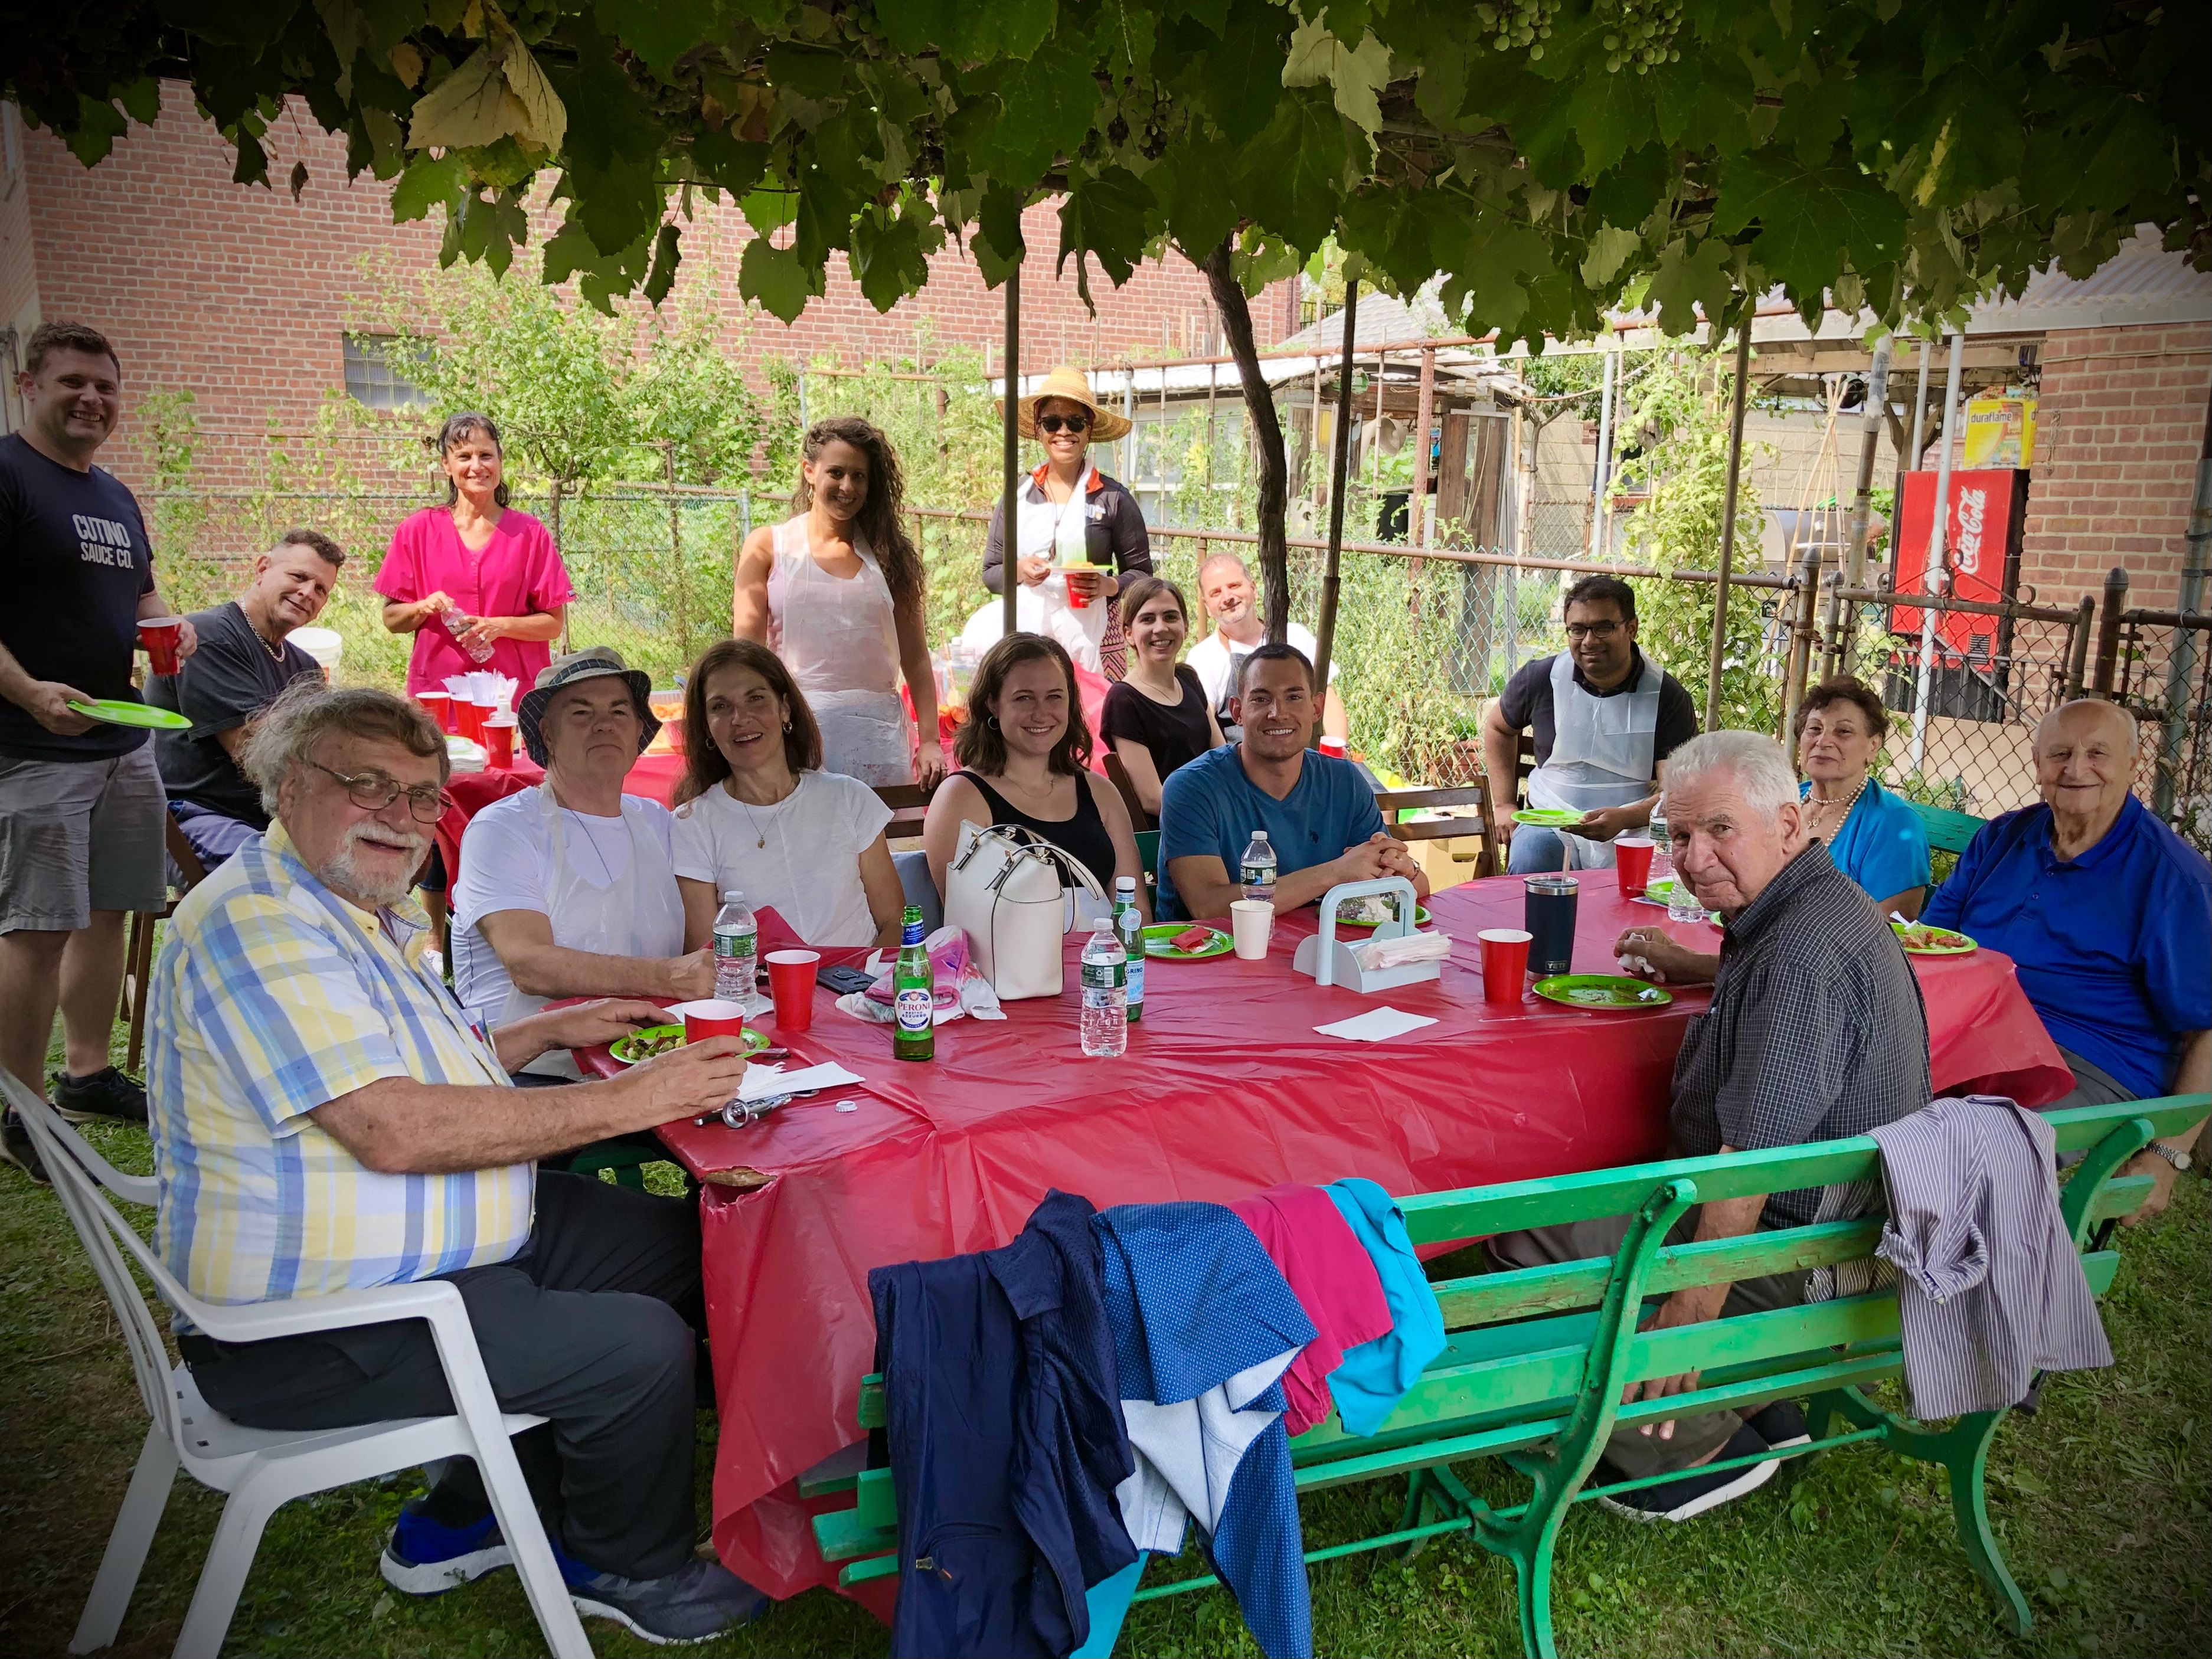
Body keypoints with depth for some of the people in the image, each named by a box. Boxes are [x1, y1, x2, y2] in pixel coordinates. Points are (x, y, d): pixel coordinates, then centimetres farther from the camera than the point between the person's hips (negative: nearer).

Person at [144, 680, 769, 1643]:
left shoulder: (367, 915, 12)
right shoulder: (254, 922, -22)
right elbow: (394, 1130, -31)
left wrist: (549, 1032, 14)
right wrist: (628, 1100, -27)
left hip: (444, 1250, 11)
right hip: (307, 1332, -11)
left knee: (673, 1242, 12)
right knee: (639, 1346, -20)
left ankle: (466, 1520, 21)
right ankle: (631, 1571, 12)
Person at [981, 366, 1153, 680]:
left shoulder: (1112, 498, 4)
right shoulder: (1017, 496, 10)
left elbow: (1141, 573, 6)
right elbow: (990, 574, 13)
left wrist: (1108, 586, -13)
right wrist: (1019, 571, -7)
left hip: (1091, 637, -2)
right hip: (1026, 630, 2)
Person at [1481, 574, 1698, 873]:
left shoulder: (1667, 696, -3)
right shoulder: (1541, 678, 3)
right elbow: (1498, 727, 23)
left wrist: (1623, 818, -28)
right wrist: (1503, 805, 13)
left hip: (1633, 831, -1)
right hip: (1551, 827, 2)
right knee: (1529, 857, -34)